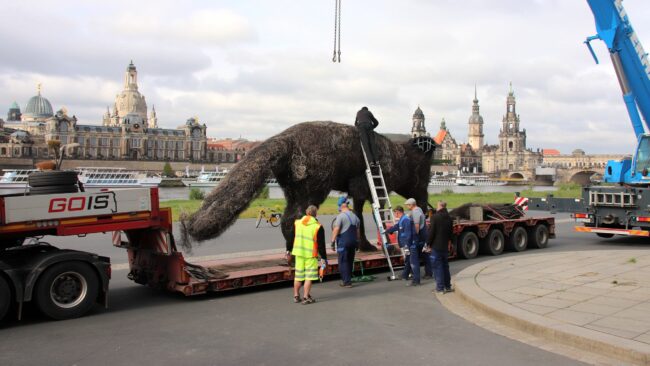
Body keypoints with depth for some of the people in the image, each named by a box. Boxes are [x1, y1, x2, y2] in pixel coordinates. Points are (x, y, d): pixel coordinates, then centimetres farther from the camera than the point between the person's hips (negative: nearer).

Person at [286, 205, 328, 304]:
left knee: (298, 275, 15)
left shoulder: (297, 223, 2)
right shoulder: (318, 227, -11)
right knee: (309, 276, 3)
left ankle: (296, 296, 24)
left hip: (299, 253, 5)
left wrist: (289, 250, 20)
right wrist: (323, 258, -3)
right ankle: (306, 298, 4)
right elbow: (321, 245, -9)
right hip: (311, 255, -5)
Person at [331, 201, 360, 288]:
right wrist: (357, 241, 25)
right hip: (353, 241, 7)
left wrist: (333, 240, -11)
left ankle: (347, 281, -5)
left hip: (343, 242, -7)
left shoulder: (340, 216, -9)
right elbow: (358, 231, 18)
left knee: (343, 262, -3)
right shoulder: (355, 216, 13)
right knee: (350, 261, 14)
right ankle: (346, 280, 24)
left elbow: (336, 229, -16)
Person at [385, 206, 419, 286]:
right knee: (407, 261, 25)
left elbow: (407, 234, -25)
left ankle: (416, 280, -7)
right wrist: (387, 231, 50)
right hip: (408, 245, 11)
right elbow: (395, 227, 35)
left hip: (411, 245, -11)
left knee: (413, 263, -9)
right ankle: (405, 275, 41)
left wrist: (406, 246, -25)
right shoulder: (402, 220, 15)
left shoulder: (405, 220, -18)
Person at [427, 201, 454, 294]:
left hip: (436, 246, -7)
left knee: (437, 267, -2)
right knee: (445, 266, 16)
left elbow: (431, 232, -15)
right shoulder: (449, 218, 7)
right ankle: (447, 286, 22)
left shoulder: (435, 217, -15)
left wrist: (428, 243, -5)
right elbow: (451, 232, 15)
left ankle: (440, 288, -2)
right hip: (445, 246, 7)